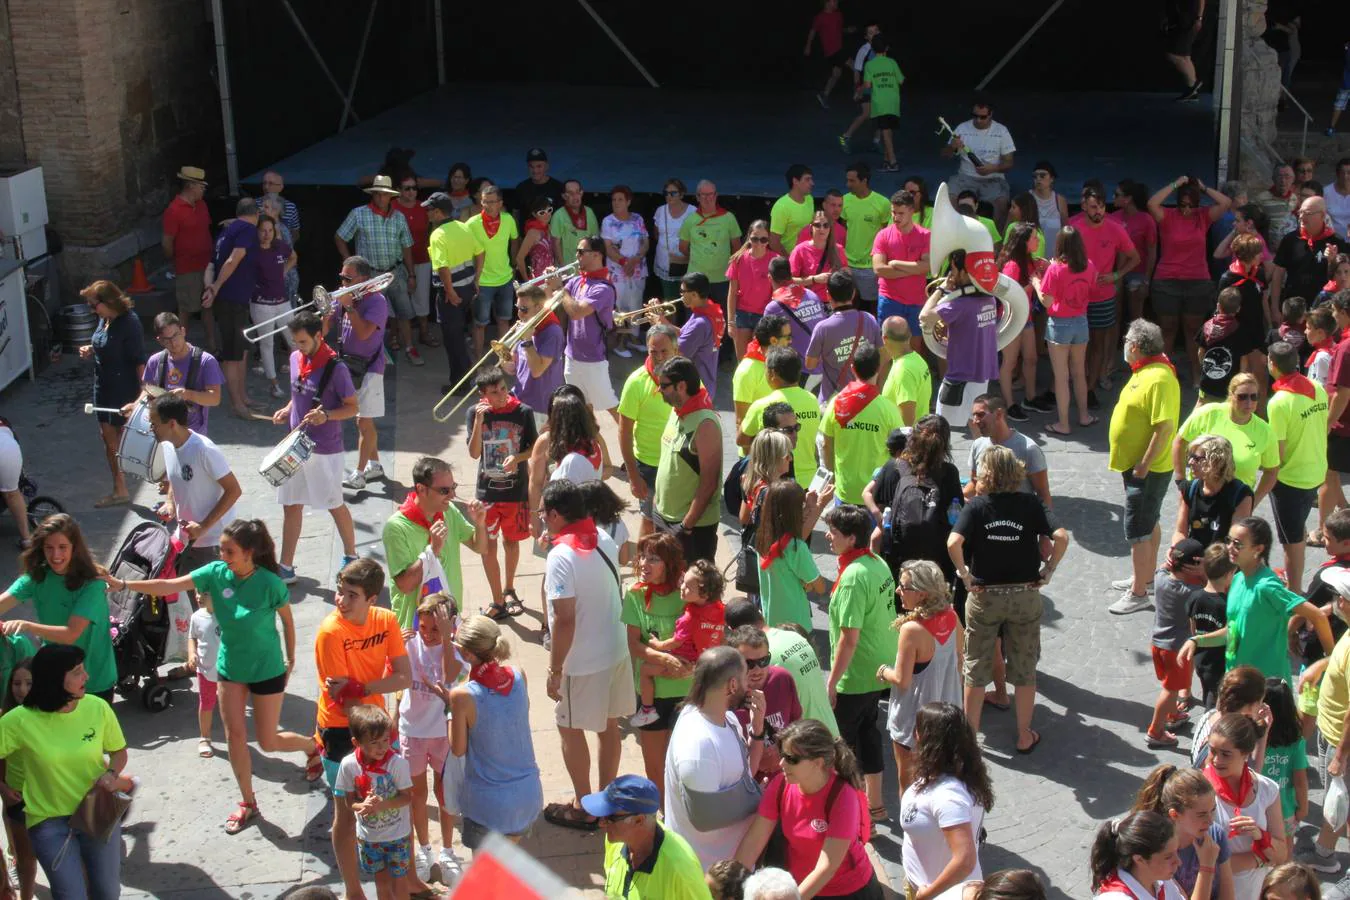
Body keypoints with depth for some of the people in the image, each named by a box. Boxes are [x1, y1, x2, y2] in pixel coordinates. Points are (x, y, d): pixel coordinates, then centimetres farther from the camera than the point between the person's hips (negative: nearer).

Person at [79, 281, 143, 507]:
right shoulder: (104, 320, 4)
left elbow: (139, 360, -20)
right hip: (104, 387, 9)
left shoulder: (128, 323, -21)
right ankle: (120, 490, 24)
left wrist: (143, 393, -21)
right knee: (108, 437, 13)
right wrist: (89, 351, 0)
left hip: (125, 390, -9)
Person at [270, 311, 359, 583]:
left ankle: (351, 556, 29)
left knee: (334, 505, 9)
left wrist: (327, 415, -28)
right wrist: (287, 410, 0)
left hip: (325, 449, -6)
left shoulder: (335, 367, -17)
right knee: (291, 506, 9)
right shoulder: (295, 359, 3)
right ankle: (286, 568, 15)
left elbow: (353, 407, -12)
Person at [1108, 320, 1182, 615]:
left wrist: (1143, 465, -26)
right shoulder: (1145, 371, 7)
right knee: (1149, 523, 23)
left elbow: (1165, 427, -30)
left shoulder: (1159, 379, -25)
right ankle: (1146, 576, 37)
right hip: (1136, 464, 10)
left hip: (1147, 470, -10)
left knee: (1138, 530, -5)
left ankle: (1138, 594, 2)